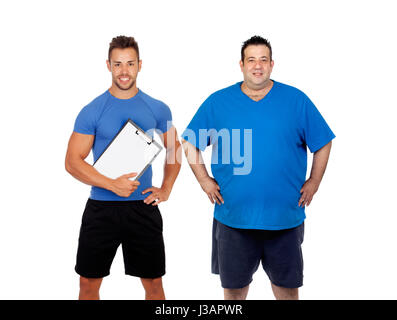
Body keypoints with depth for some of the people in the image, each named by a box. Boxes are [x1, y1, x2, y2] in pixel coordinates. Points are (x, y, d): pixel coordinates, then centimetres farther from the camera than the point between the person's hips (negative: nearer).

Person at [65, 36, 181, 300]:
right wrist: (112, 184, -18)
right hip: (101, 208, -1)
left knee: (153, 283, 8)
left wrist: (166, 189, 4)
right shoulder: (92, 111, -3)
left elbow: (175, 150, 17)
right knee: (89, 282, 8)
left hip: (143, 207, 1)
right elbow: (72, 162, -6)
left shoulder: (158, 109, 3)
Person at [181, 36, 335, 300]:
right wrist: (205, 181, 0)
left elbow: (323, 143, 7)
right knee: (234, 285, 14)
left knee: (287, 284, 14)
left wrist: (314, 183, 1)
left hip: (284, 216, 0)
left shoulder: (296, 100, 0)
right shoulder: (218, 102, 1)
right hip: (233, 216, 0)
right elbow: (190, 143, 7)